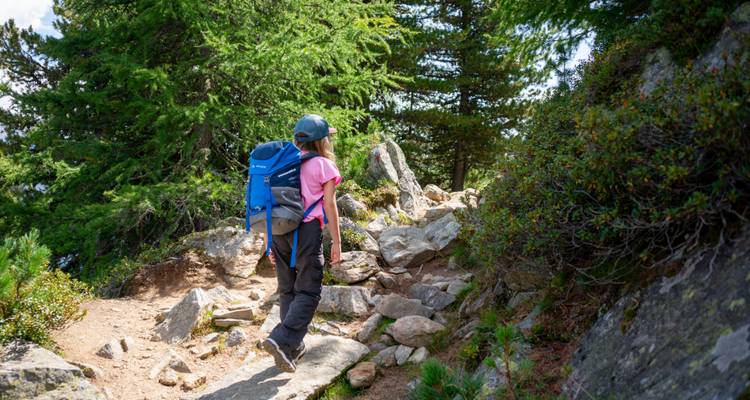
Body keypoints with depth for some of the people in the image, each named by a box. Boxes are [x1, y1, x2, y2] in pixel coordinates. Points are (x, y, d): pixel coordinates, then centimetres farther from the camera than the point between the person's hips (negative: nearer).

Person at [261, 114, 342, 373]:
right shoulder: (323, 165, 1)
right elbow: (329, 205, -3)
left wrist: (270, 241, 19)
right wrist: (336, 241, 2)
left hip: (279, 231, 6)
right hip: (306, 229, -5)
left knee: (288, 290, 13)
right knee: (308, 291, -1)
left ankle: (294, 348, 17)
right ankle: (281, 340, -18)